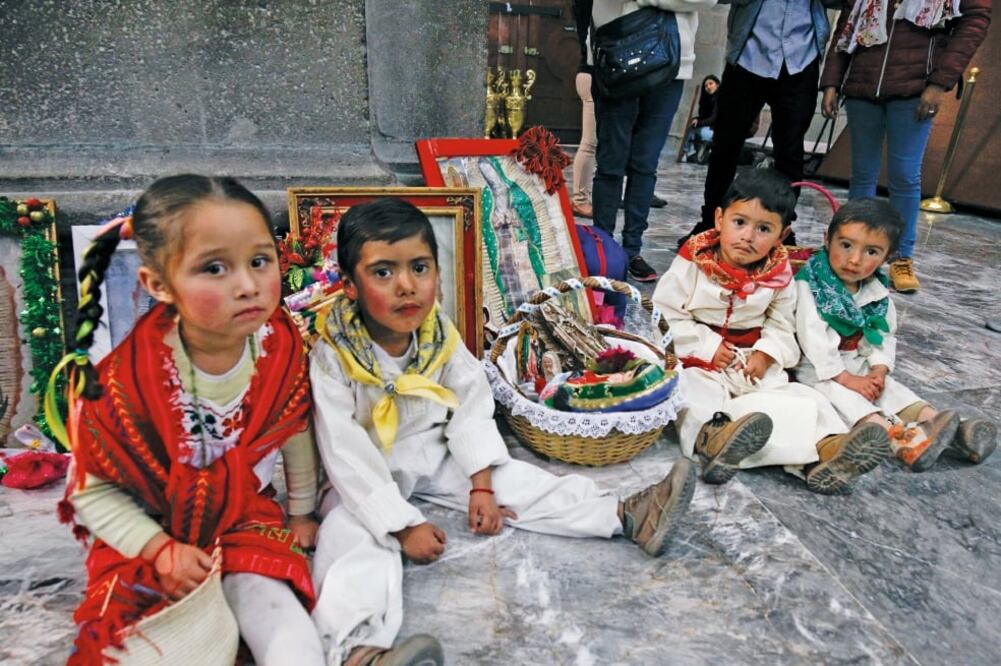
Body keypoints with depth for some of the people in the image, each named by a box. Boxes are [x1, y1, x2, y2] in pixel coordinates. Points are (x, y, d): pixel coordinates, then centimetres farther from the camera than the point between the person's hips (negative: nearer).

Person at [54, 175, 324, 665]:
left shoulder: (281, 348, -18)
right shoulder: (123, 382, -26)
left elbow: (295, 435, 0)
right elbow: (93, 489, -11)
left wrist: (301, 512, 9)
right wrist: (161, 550, -18)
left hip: (247, 518, 1)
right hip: (151, 537, -1)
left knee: (271, 604, -18)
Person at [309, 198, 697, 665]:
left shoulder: (439, 335, -11)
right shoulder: (331, 357, -25)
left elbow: (472, 408, -3)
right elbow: (346, 456, -24)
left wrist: (481, 484, -8)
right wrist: (403, 525, -25)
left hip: (435, 456, 4)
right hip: (366, 478, -3)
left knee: (512, 481, -5)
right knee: (349, 536, -30)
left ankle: (626, 516, -3)